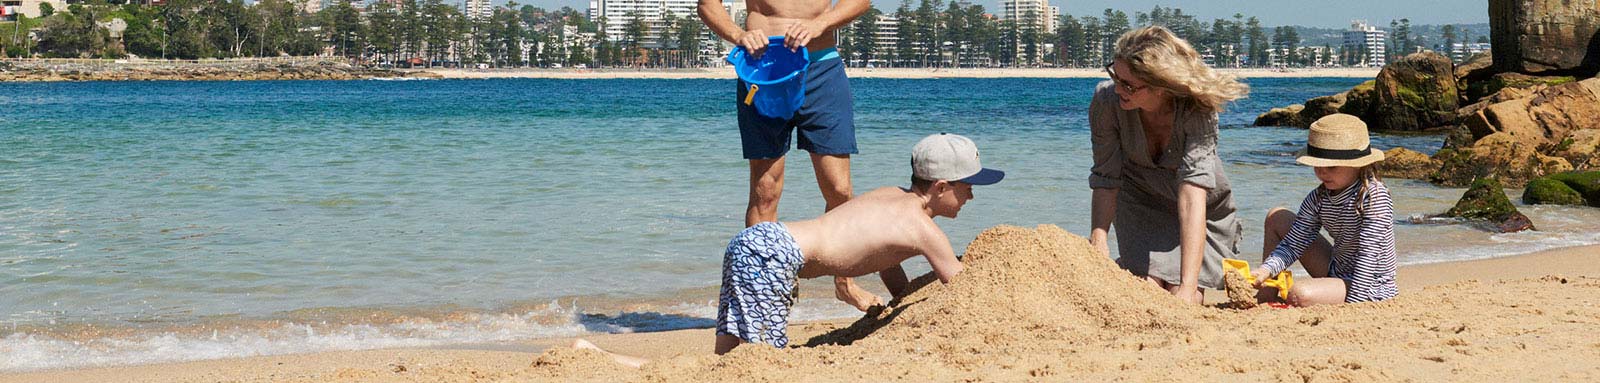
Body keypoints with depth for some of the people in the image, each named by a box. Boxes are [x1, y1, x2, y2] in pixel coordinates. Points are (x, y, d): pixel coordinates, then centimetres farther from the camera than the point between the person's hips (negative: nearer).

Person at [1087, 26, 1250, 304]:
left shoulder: (1198, 110, -36)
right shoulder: (1107, 100, -29)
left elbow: (1193, 193, -44)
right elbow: (1105, 178, -22)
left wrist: (1187, 287, -51)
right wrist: (1097, 239, -40)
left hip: (1205, 208, -1)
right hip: (1140, 202, 1)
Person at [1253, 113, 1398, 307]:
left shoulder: (1374, 197, -22)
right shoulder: (1318, 199, -2)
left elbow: (1368, 254, -25)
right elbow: (1292, 244, -3)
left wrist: (1352, 302, -30)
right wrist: (1266, 269, -22)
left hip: (1369, 288, -8)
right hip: (1335, 273, 8)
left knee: (1299, 294, -35)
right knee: (1277, 217, 6)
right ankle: (1266, 296, 7)